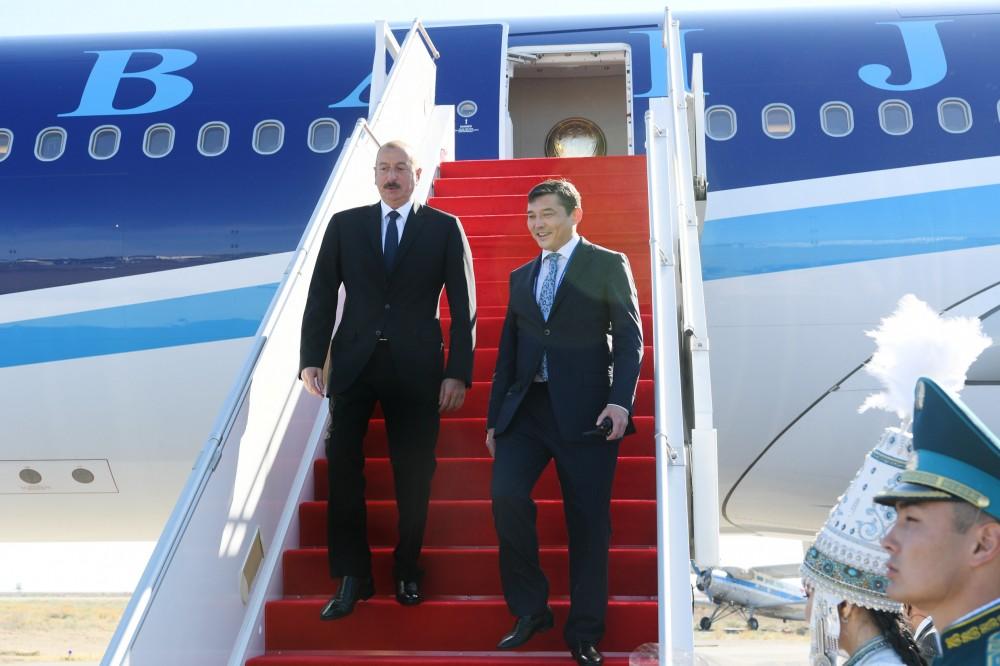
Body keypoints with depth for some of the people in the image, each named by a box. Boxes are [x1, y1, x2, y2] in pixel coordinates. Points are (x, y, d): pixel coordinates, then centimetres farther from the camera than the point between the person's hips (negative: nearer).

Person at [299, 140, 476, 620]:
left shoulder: (444, 228, 5)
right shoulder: (344, 225, 9)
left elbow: (463, 306, 1)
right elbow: (321, 296, 6)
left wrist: (458, 372, -6)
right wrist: (311, 358, -4)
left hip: (416, 366, -1)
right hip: (353, 363, 1)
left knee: (413, 474, 5)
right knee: (343, 469, -2)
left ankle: (407, 572, 23)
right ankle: (352, 577, 9)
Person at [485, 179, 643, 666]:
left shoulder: (608, 265, 4)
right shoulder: (521, 277, 18)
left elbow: (629, 339, -3)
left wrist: (620, 401, -16)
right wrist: (494, 417, 13)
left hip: (584, 408, -4)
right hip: (526, 407, 4)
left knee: (587, 521, 0)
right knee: (506, 495, -16)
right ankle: (530, 609, 1)